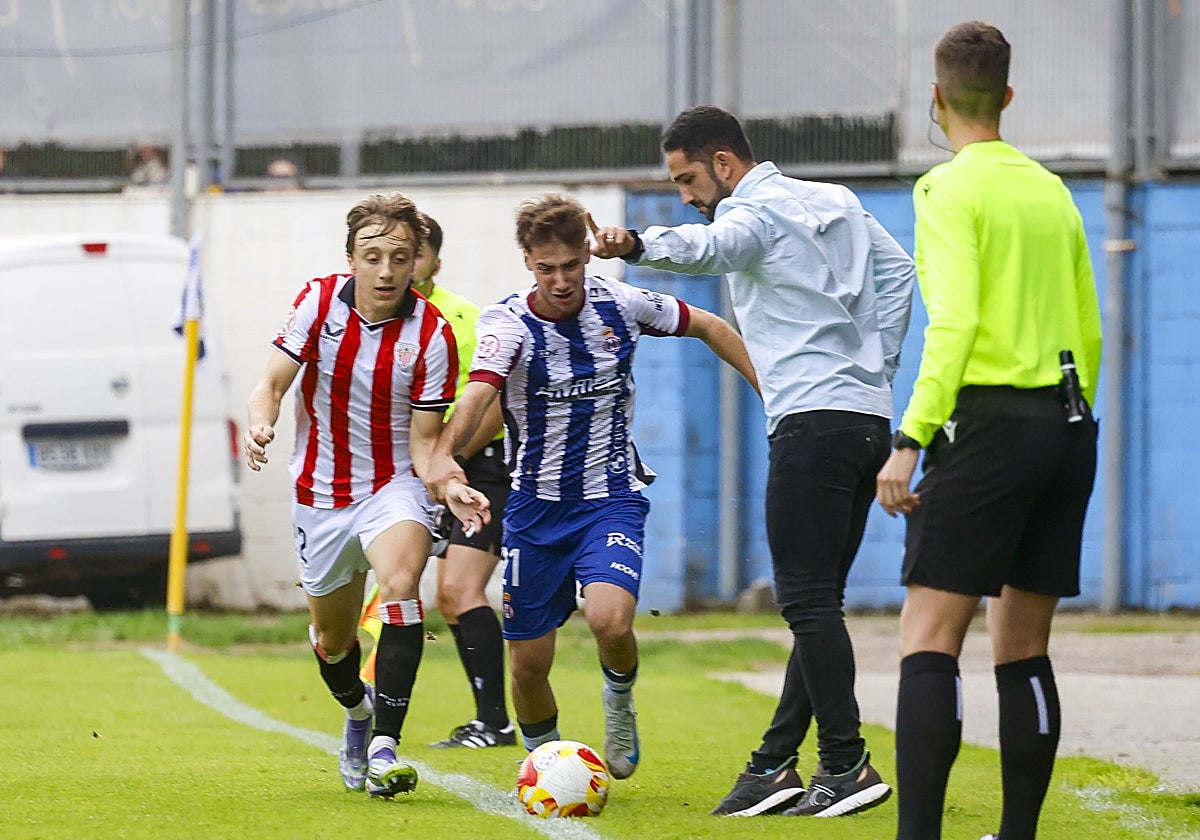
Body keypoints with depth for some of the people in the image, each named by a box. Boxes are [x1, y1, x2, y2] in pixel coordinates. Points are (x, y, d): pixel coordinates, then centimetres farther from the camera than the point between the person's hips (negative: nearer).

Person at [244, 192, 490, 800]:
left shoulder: (431, 334, -14)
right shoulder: (319, 301, -9)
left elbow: (423, 441, -10)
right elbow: (272, 384, -8)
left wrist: (450, 488, -30)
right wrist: (261, 425, -30)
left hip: (393, 487, -3)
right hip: (322, 493, 3)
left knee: (400, 582, -33)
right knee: (333, 639, 16)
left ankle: (384, 748, -36)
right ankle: (358, 714, 52)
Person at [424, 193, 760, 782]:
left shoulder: (619, 304, -8)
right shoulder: (507, 322, -15)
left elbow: (709, 328, 10)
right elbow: (478, 392, -35)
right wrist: (443, 456, -54)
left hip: (612, 497, 0)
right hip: (536, 506, 0)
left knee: (610, 620, -26)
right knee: (528, 662, 4)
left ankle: (619, 704, 7)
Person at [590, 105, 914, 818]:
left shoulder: (755, 210, -7)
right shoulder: (836, 201, 20)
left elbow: (709, 247, -30)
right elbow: (897, 271, 22)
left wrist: (636, 245, -49)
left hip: (814, 421, -10)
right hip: (869, 418, 10)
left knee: (809, 601, -9)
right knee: (816, 604, 10)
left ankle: (848, 764, -12)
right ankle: (775, 766, 12)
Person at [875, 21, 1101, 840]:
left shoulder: (951, 189, -6)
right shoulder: (1052, 190, 15)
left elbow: (953, 322, -17)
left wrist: (909, 440, -18)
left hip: (987, 419, -7)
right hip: (1065, 424, 7)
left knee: (929, 639, -9)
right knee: (1024, 651, 11)